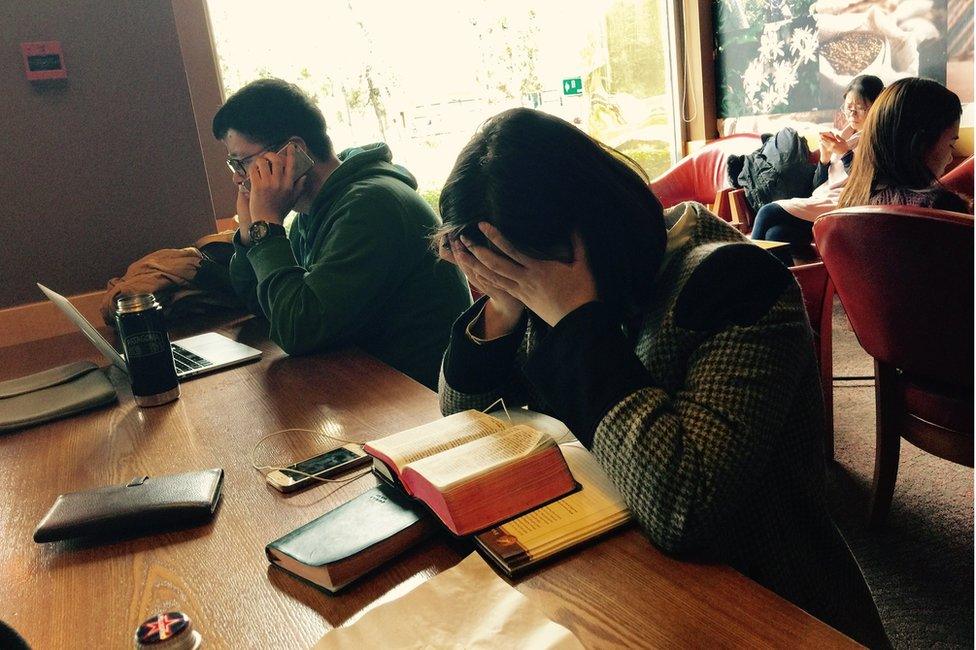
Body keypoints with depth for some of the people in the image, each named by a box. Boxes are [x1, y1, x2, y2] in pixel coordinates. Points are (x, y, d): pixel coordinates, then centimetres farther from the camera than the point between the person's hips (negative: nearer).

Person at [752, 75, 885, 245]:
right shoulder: (843, 137, 22)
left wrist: (846, 155, -16)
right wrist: (825, 157, 2)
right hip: (822, 200, 7)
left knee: (768, 212, -21)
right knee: (776, 233, -23)